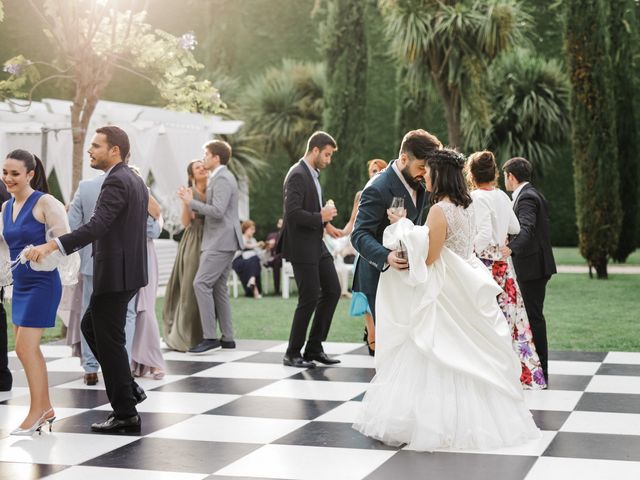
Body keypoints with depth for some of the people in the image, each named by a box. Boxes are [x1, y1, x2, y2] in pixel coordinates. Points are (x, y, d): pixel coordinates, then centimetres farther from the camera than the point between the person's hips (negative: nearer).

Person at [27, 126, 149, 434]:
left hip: (114, 275, -10)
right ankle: (128, 388, 24)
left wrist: (52, 246, -37)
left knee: (110, 341, -1)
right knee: (90, 327, 22)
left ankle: (125, 415, 7)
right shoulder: (135, 180, 13)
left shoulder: (115, 182, -17)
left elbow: (97, 226, -30)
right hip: (129, 270, 10)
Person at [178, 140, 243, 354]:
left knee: (201, 284, -14)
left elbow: (218, 211, -22)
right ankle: (227, 338, 13)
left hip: (220, 242, -11)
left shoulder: (222, 179, -13)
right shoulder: (222, 177, 19)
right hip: (222, 241, 11)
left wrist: (191, 202, -15)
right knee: (218, 287, 11)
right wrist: (193, 201, 13)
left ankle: (210, 337, -15)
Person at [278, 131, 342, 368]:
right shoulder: (297, 175, -15)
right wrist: (321, 217, -15)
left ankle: (314, 348, 17)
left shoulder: (312, 175, 15)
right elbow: (293, 213, -24)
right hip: (302, 248, -10)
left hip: (317, 245, 10)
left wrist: (325, 213, 8)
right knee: (309, 299, -6)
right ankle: (293, 353, 7)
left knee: (332, 290, 9)